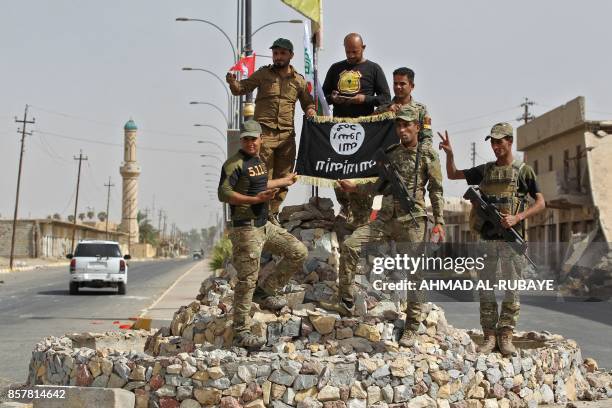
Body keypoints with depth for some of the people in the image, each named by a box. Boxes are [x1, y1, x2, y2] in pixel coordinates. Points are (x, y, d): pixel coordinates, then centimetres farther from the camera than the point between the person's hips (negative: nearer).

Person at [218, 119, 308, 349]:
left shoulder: (259, 160, 14)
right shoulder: (234, 164, -12)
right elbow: (223, 193, -22)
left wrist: (283, 181, 43)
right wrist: (255, 199, -26)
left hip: (265, 226, 9)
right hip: (245, 229, -9)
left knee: (298, 252, 7)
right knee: (247, 281, -5)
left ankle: (266, 291, 16)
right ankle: (241, 332, 5)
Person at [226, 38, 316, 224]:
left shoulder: (299, 80, 12)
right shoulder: (263, 74, 5)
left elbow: (308, 102, 22)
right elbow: (241, 89, 2)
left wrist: (311, 110, -2)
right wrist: (232, 83, -20)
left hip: (287, 135, 3)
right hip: (264, 133, -3)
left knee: (283, 178, 9)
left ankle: (273, 213, 22)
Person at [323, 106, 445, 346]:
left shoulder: (428, 156, 1)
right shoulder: (390, 153, 14)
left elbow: (436, 191, 0)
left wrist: (439, 221, -8)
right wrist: (355, 187, 17)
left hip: (413, 221, -4)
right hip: (386, 218, 4)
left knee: (415, 273, 0)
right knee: (350, 246, -13)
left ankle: (411, 327, 12)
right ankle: (346, 303, -6)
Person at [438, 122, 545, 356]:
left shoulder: (523, 171, 3)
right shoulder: (485, 170, 13)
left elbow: (540, 203, 0)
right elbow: (452, 175, 19)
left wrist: (517, 217, -14)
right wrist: (449, 154, 2)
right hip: (486, 238, 3)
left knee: (512, 289, -1)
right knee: (486, 290, 3)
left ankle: (506, 336, 6)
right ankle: (489, 336, 9)